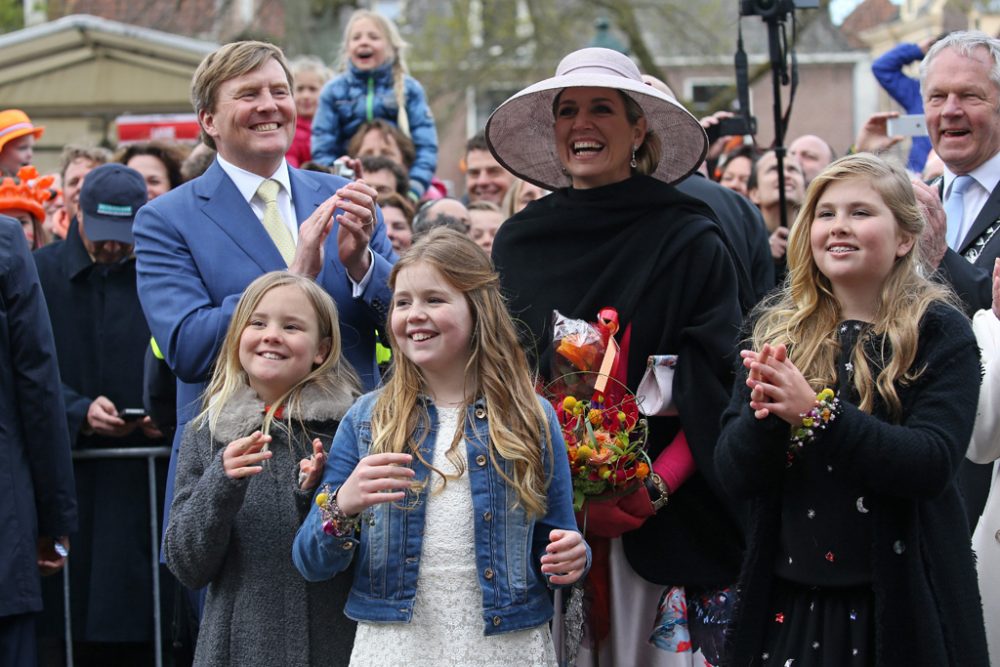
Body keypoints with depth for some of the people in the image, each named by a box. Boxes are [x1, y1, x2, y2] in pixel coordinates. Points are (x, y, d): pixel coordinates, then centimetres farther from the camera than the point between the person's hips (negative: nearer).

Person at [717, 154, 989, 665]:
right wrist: (763, 412, -21)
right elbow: (735, 477, -1)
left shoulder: (940, 333, -4)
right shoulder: (772, 329, 4)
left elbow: (933, 464, -17)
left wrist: (817, 413, -26)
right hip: (787, 599, 3)